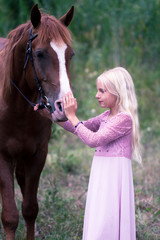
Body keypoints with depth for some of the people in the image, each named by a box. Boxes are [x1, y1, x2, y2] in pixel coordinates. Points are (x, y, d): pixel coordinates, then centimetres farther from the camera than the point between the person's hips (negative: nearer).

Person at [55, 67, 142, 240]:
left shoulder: (124, 118, -15)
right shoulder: (107, 116, 13)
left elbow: (94, 139, -22)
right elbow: (82, 127, 20)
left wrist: (71, 115, -17)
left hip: (114, 177, -9)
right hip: (100, 174, 9)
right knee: (96, 224, 12)